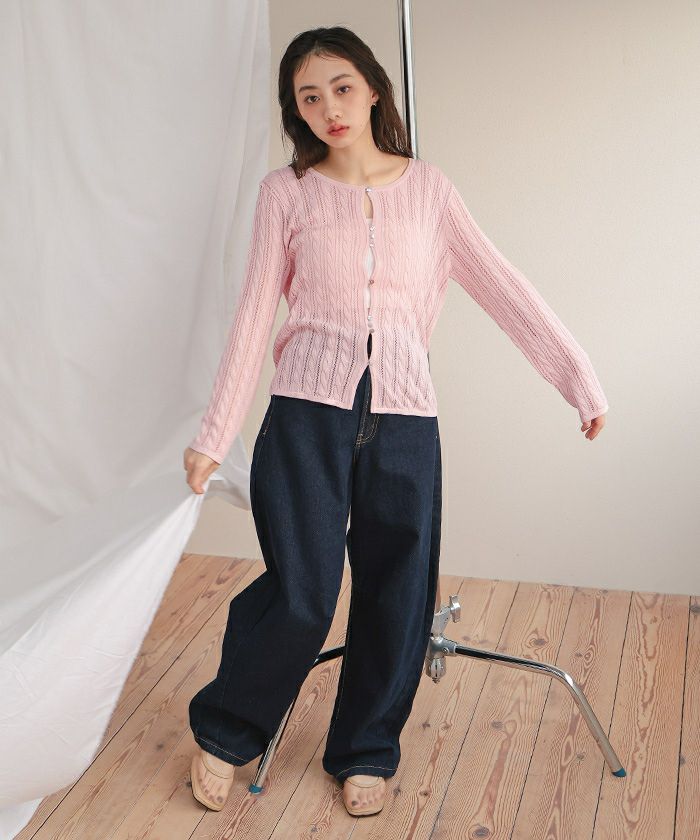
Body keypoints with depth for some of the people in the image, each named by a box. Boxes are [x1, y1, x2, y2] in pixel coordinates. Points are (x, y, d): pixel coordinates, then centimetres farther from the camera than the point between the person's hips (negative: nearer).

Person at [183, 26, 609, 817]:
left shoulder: (428, 187, 7)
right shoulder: (287, 191, 3)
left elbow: (503, 286, 4)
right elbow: (254, 314, 3)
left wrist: (579, 377, -1)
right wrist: (214, 436, 2)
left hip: (404, 417, 2)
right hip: (308, 409, -2)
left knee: (396, 598, 7)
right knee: (302, 593, -5)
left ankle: (365, 751, 29)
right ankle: (223, 730, 21)